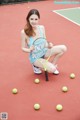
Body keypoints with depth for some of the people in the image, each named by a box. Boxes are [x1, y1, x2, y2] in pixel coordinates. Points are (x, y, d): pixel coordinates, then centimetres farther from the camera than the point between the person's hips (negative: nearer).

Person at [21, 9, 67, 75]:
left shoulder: (42, 28, -7)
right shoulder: (24, 32, -20)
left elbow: (45, 41, 5)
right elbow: (23, 48, -10)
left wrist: (49, 45, -17)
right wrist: (29, 50, -31)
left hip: (44, 51, 5)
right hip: (35, 57, -5)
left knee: (63, 48, -13)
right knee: (52, 69, -24)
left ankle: (53, 64, 9)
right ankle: (37, 65, 5)